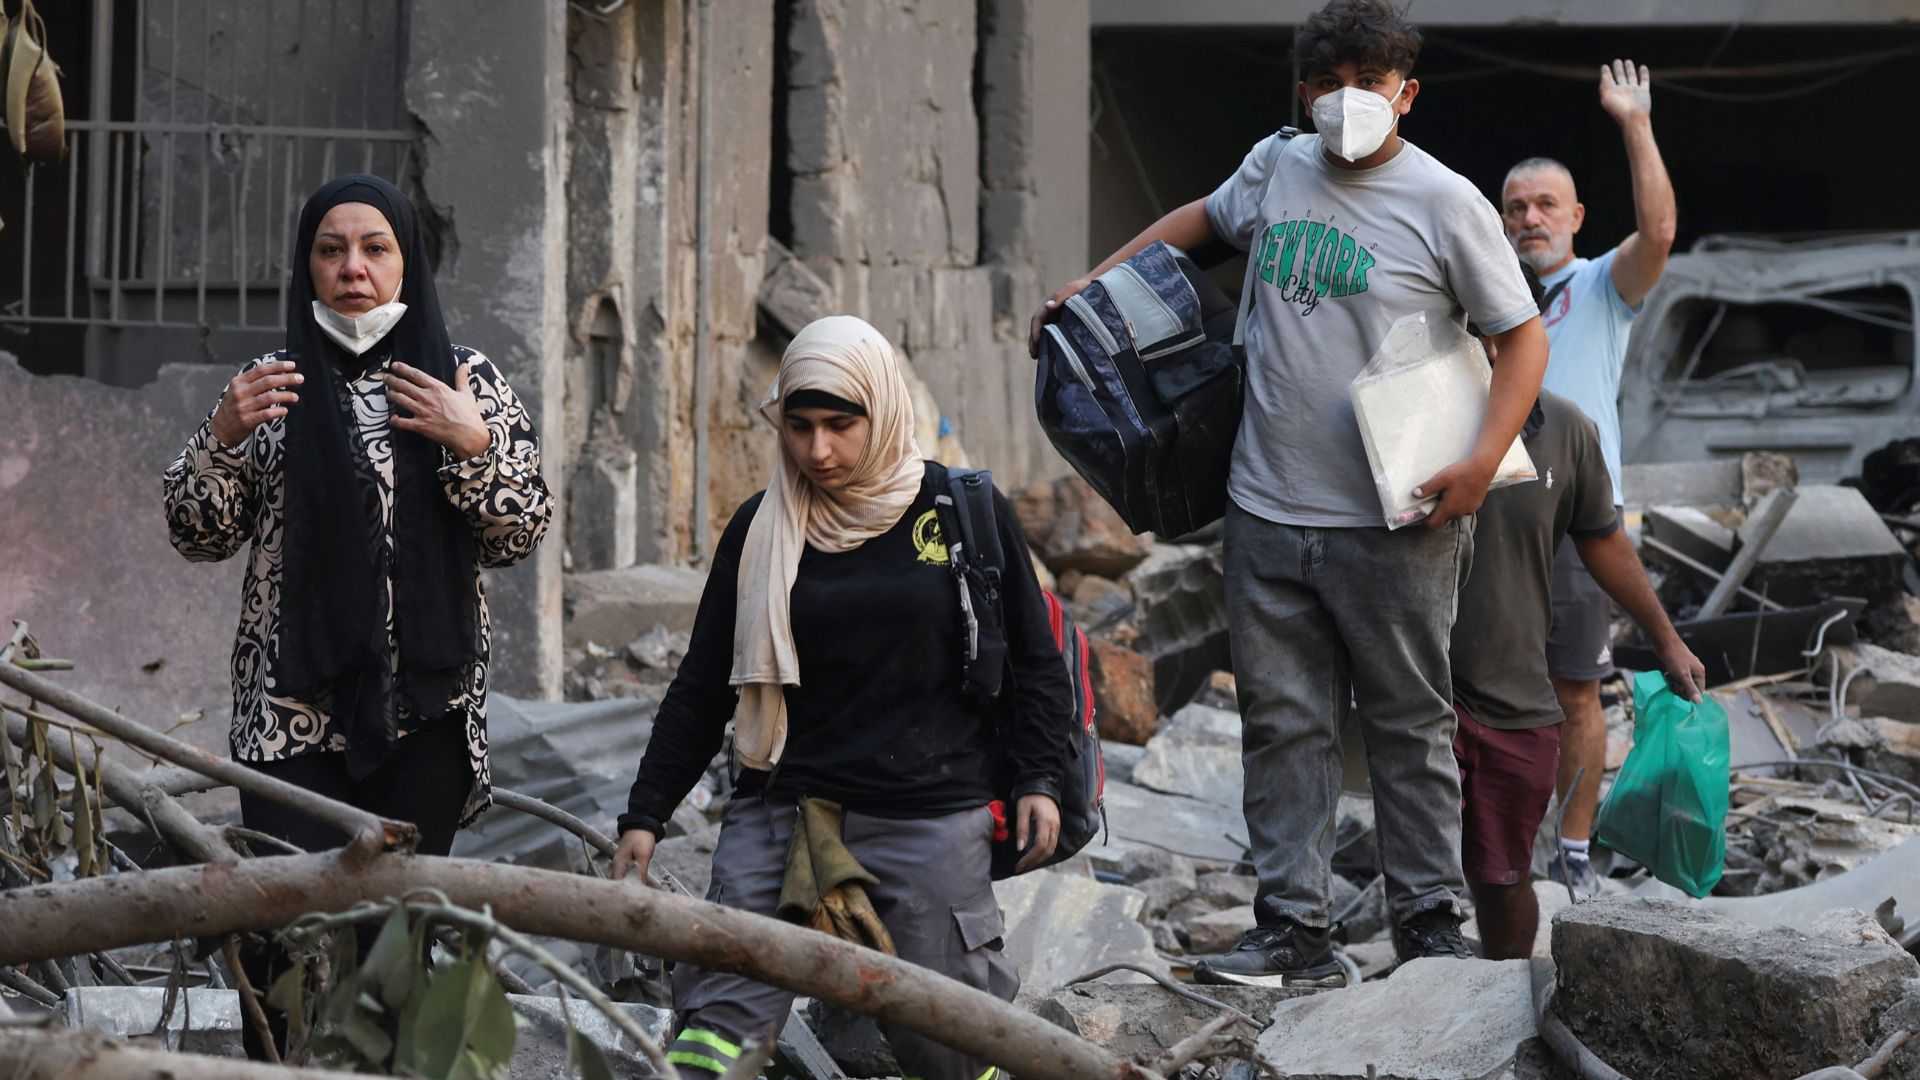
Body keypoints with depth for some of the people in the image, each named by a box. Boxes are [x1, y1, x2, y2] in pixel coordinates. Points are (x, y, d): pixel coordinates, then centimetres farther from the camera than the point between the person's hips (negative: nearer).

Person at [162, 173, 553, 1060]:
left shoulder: (469, 383, 8)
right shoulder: (273, 385, 9)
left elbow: (521, 536, 5)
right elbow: (201, 539, 8)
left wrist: (473, 443, -11)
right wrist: (221, 439, -9)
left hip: (424, 712, 0)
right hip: (294, 706, 0)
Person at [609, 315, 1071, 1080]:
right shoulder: (760, 529, 6)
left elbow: (1033, 658, 7)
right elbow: (703, 686, 11)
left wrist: (1039, 778, 0)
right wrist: (645, 813, 8)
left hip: (929, 817, -2)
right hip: (781, 812, 2)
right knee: (716, 1012, -10)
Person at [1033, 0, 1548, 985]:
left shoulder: (1445, 203, -5)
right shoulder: (1277, 167, 9)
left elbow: (1523, 336, -3)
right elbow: (1202, 220, 30)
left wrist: (1484, 460, -16)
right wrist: (1087, 288, 24)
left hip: (1391, 524, -4)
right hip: (1268, 509, 5)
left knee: (1411, 725, 5)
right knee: (1283, 723, 5)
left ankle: (1429, 923, 13)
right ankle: (1294, 931, 9)